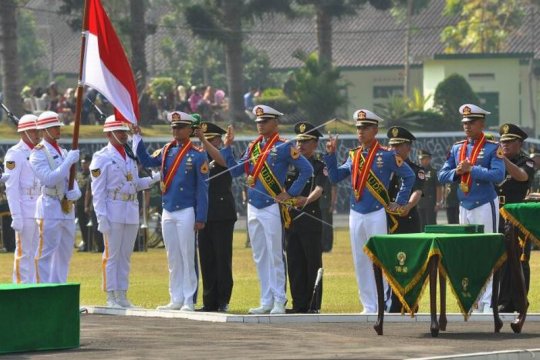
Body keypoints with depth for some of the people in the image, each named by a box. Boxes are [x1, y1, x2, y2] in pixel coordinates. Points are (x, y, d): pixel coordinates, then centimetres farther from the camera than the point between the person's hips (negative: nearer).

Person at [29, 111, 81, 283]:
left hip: (67, 209, 8)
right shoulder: (38, 153, -7)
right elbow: (49, 179, -19)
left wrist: (75, 192, -6)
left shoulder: (63, 152, 16)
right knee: (46, 255, -7)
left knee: (64, 255, 10)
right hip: (50, 210, -8)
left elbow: (71, 178, 16)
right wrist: (69, 161, -20)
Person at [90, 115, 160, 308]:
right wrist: (101, 217, -15)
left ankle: (122, 295, 14)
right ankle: (111, 297, -1)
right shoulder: (102, 158, -4)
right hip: (113, 211, -7)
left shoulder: (131, 157, 17)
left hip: (132, 212, 7)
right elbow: (98, 191, -8)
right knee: (112, 254, -4)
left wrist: (153, 179, 3)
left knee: (126, 255, 9)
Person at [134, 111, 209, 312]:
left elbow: (202, 188, -7)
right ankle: (176, 300, 14)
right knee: (173, 259, 9)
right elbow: (146, 161, 11)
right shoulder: (166, 151, 10)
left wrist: (200, 218, -10)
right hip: (167, 212, 5)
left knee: (187, 258, -2)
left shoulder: (197, 155, -6)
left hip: (186, 212, -5)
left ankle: (188, 301, 1)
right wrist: (137, 137, 6)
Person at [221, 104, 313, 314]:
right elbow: (235, 171, 12)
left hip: (271, 208, -7)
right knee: (260, 258, 9)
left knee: (274, 257, -5)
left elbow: (306, 170, -10)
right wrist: (227, 147, 5)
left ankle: (279, 302, -1)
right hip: (253, 208, 7)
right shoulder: (253, 147, 13)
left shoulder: (284, 148, -6)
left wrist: (291, 193, -10)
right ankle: (266, 302, 14)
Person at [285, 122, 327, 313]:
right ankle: (299, 303, 10)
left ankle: (314, 304, 0)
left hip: (311, 220, -5)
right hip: (291, 220, 5)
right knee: (294, 263, 5)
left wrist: (306, 200, -37)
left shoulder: (319, 167, -2)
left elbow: (319, 189, -19)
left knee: (313, 262, -3)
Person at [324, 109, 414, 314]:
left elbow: (409, 176, 0)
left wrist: (399, 203, -1)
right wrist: (331, 155, -1)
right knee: (360, 262, 7)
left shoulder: (387, 155, -5)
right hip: (356, 215, 6)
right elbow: (335, 177, 10)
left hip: (377, 214, -6)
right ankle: (368, 306, 12)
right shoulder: (353, 156, 11)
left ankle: (384, 304, -1)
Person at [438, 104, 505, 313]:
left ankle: (488, 303, -6)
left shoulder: (493, 148, -6)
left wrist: (471, 169, -19)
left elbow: (498, 175, -19)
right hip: (464, 207, 6)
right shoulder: (457, 148, 11)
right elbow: (442, 176, 8)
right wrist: (457, 172, -12)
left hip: (485, 207, -6)